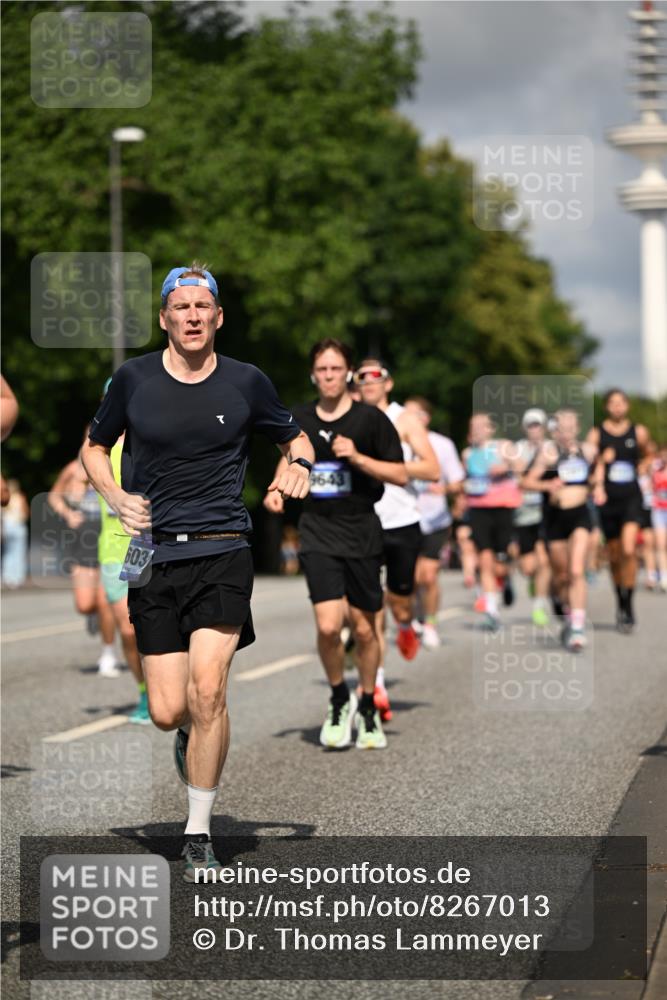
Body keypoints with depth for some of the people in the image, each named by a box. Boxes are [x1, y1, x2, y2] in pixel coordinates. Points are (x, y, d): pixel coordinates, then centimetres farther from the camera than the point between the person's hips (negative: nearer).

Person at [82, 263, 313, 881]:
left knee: (207, 690, -17)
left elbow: (295, 439, 19)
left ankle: (198, 835, -3)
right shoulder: (133, 379, 4)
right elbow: (94, 447, 18)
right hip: (154, 556, 1)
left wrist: (298, 466, -4)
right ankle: (191, 734, 37)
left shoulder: (246, 382, 4)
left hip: (223, 553, -1)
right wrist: (116, 496, -1)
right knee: (167, 710, -4)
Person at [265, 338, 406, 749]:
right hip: (318, 533, 1)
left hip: (362, 533, -1)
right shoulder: (299, 419, 5)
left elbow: (401, 475, -5)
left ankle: (368, 708, 28)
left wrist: (357, 457, -18)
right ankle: (339, 701, 11)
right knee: (328, 626, -14)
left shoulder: (370, 418, -4)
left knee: (364, 628, 7)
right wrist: (277, 489, 4)